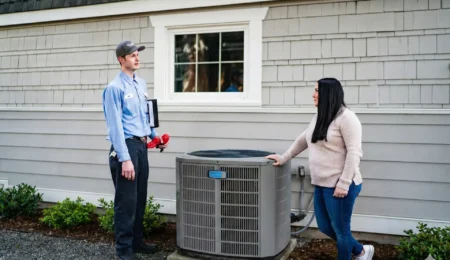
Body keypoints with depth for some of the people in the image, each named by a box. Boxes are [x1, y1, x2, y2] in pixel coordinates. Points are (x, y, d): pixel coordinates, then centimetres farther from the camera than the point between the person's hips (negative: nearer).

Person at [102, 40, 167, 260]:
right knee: (126, 201, -2)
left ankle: (137, 241, 28)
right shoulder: (115, 88, -12)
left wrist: (154, 135, 15)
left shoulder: (141, 84, 12)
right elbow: (115, 125, -17)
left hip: (141, 145, 8)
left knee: (140, 199, 15)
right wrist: (125, 159, -21)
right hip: (126, 146, -8)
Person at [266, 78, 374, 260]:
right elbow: (302, 141, 26)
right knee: (325, 227, 18)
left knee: (340, 230, 5)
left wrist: (344, 184, -21)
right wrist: (283, 158, 29)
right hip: (322, 184, 9)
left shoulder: (346, 117, -14)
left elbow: (354, 153, -18)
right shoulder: (319, 118, 13)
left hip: (339, 186, -9)